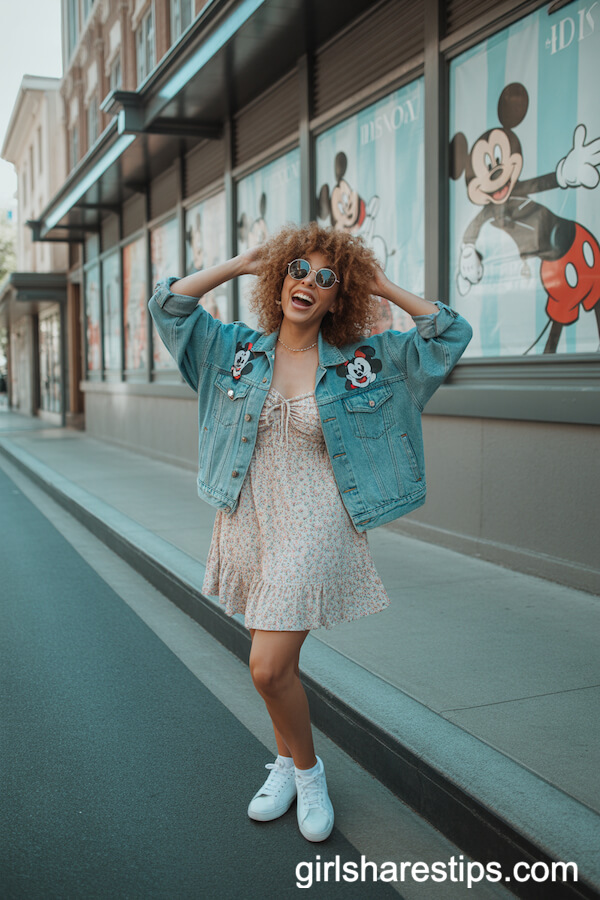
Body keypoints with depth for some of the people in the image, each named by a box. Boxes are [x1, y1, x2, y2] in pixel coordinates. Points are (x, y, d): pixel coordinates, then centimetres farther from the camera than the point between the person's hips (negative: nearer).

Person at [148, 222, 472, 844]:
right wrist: (244, 263, 4)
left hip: (315, 528, -3)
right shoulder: (237, 348, 5)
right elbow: (168, 303, 5)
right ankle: (286, 764, 39)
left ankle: (308, 771, 18)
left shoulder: (364, 359, -1)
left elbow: (449, 333, 0)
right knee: (275, 661, 15)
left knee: (269, 667, -10)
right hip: (248, 521, 4)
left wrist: (381, 286, 0)